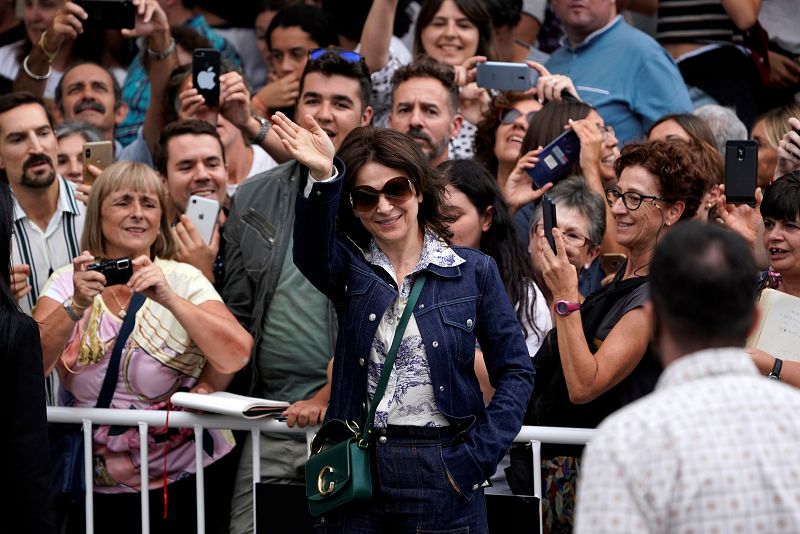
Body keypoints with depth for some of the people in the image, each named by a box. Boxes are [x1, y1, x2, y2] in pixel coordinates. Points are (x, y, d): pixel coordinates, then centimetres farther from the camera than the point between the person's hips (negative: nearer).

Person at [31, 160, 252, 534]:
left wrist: (169, 298, -28)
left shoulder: (183, 280, -4)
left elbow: (235, 356, -19)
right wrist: (77, 306, -26)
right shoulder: (67, 283, 0)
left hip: (183, 484, -1)